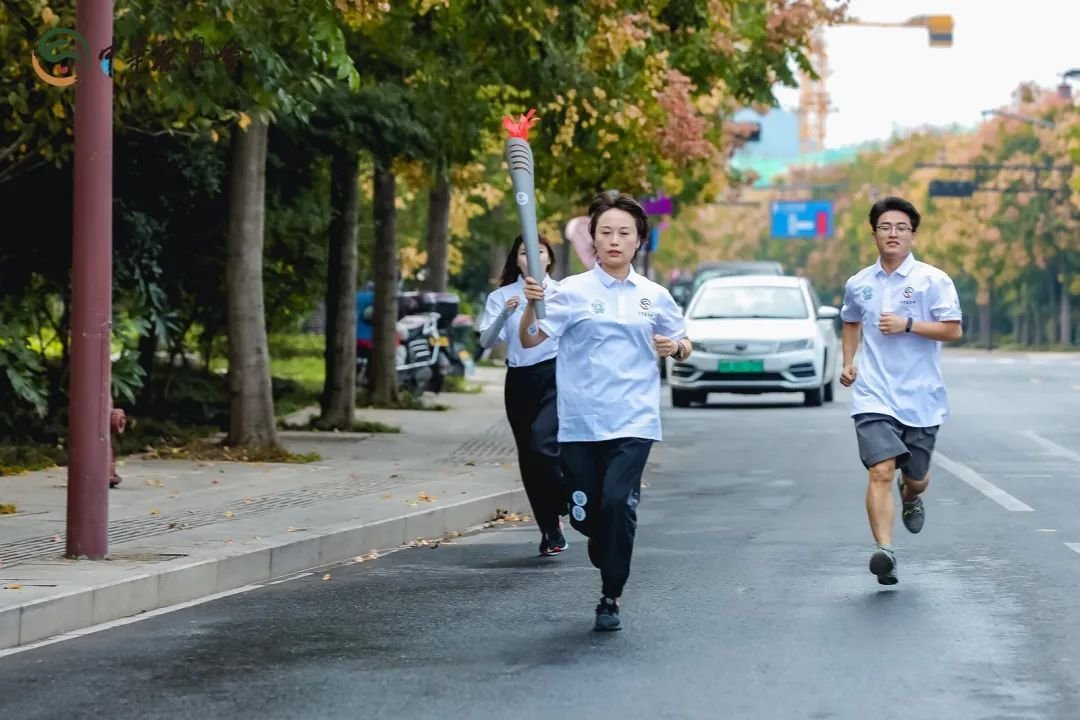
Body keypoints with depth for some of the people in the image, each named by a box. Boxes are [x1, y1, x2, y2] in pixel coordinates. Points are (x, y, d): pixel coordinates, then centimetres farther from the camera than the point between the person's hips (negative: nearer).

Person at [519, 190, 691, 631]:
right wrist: (532, 305, -25)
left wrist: (676, 347, -4)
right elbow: (529, 341, -6)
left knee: (617, 502, -18)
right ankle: (607, 560, 38)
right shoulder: (572, 291, 0)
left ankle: (611, 597, -4)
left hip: (633, 422, 0)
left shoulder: (654, 296, 7)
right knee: (584, 513, 5)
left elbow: (683, 345, 19)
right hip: (579, 423, 0)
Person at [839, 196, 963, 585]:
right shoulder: (858, 284, 8)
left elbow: (953, 329, -7)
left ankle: (911, 497, 51)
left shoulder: (933, 280, -3)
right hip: (874, 396, 1)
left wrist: (907, 325, -16)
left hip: (922, 397, 0)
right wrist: (848, 362, 14)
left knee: (915, 476, 13)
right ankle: (884, 551, -25)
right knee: (881, 471, -18)